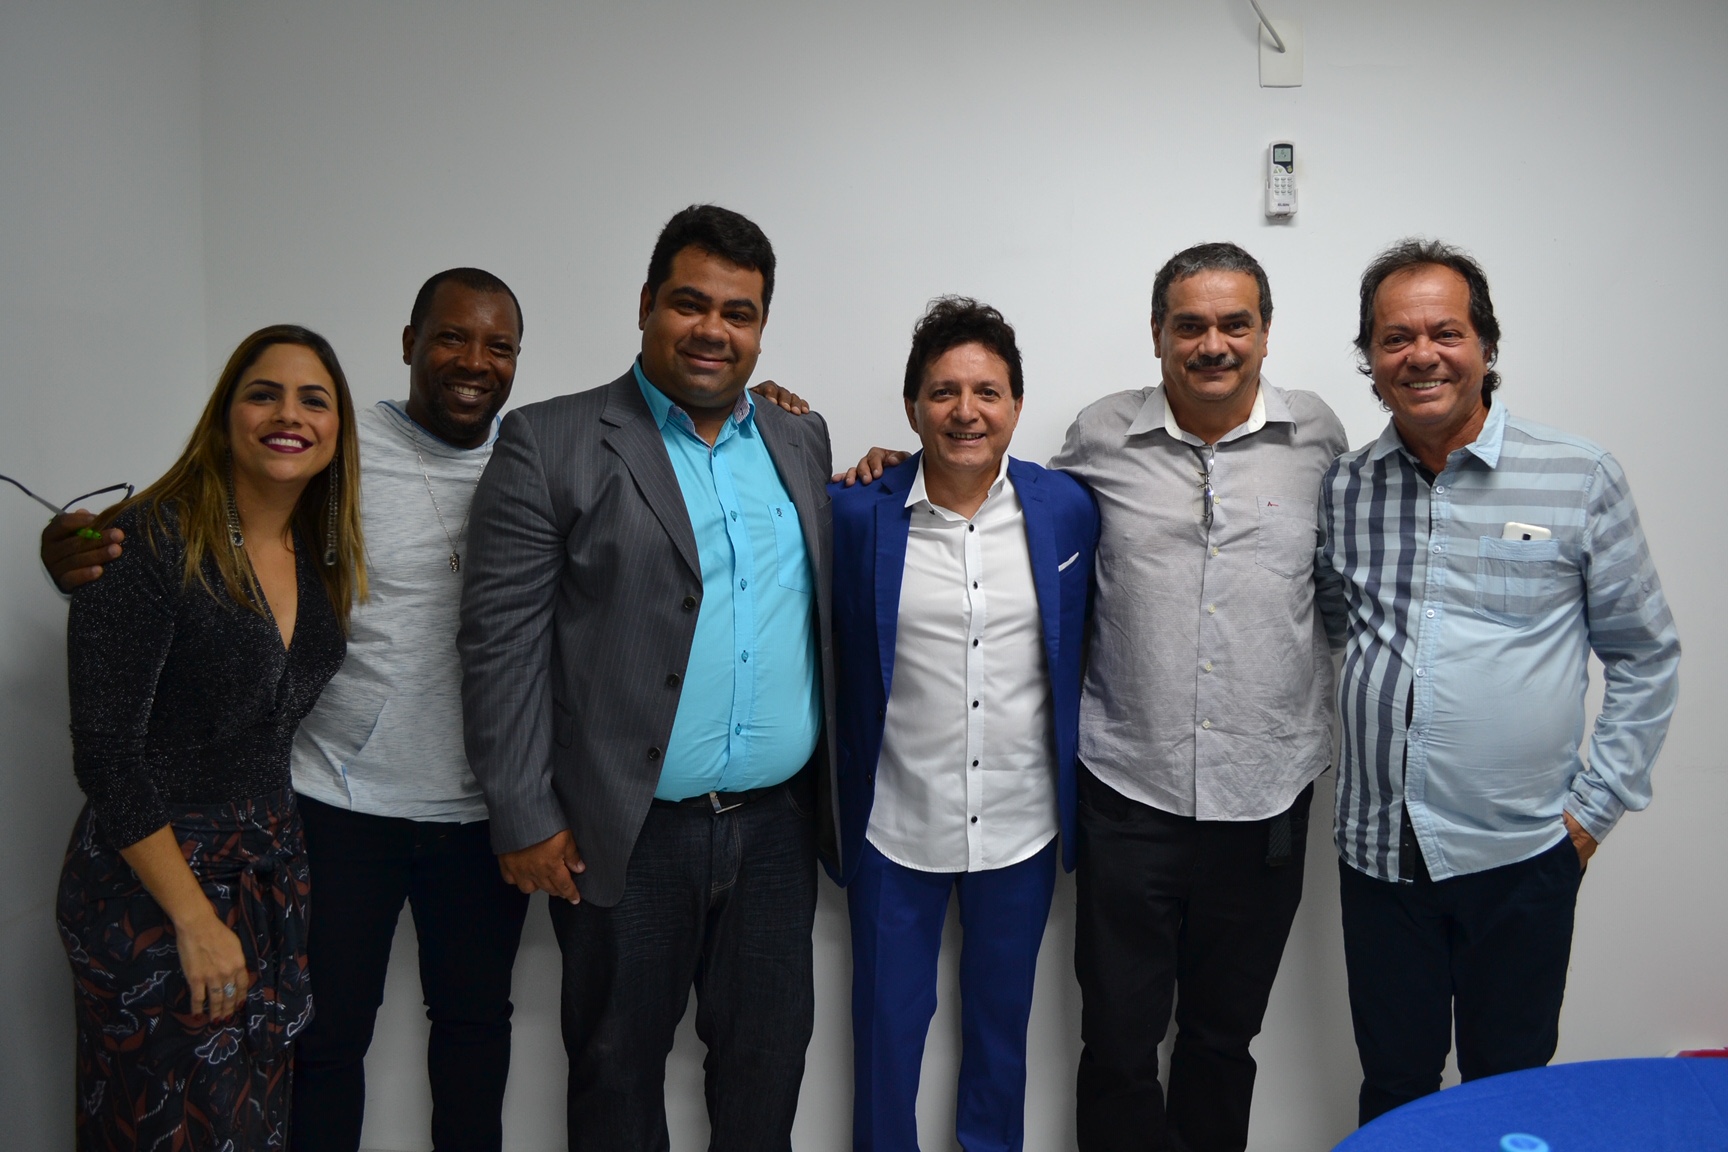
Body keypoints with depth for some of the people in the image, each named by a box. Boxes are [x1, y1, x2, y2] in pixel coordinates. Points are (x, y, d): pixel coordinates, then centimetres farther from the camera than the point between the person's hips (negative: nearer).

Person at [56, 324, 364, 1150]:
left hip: (272, 872, 6)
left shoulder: (323, 556, 5)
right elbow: (105, 750, -17)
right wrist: (195, 918, -16)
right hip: (149, 886, -6)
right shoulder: (149, 542, -15)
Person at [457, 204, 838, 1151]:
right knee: (618, 1065, 14)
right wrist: (525, 820, -10)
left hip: (777, 824, 4)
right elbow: (501, 640, -9)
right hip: (630, 835, -4)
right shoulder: (550, 444, -6)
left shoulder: (801, 442, 9)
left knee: (769, 1055, 17)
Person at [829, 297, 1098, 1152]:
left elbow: (1080, 646, 5)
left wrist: (1077, 800, 5)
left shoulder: (1067, 508, -4)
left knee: (1001, 1026, 21)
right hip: (895, 827, -1)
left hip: (1022, 825, 2)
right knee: (887, 1028, 15)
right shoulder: (858, 514, -10)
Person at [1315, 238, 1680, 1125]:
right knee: (1393, 1088, 17)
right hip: (1377, 851, 2)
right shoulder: (1340, 490, 2)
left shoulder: (1579, 479, -4)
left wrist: (1594, 807, -2)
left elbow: (1646, 657, 2)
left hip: (1520, 854, -2)